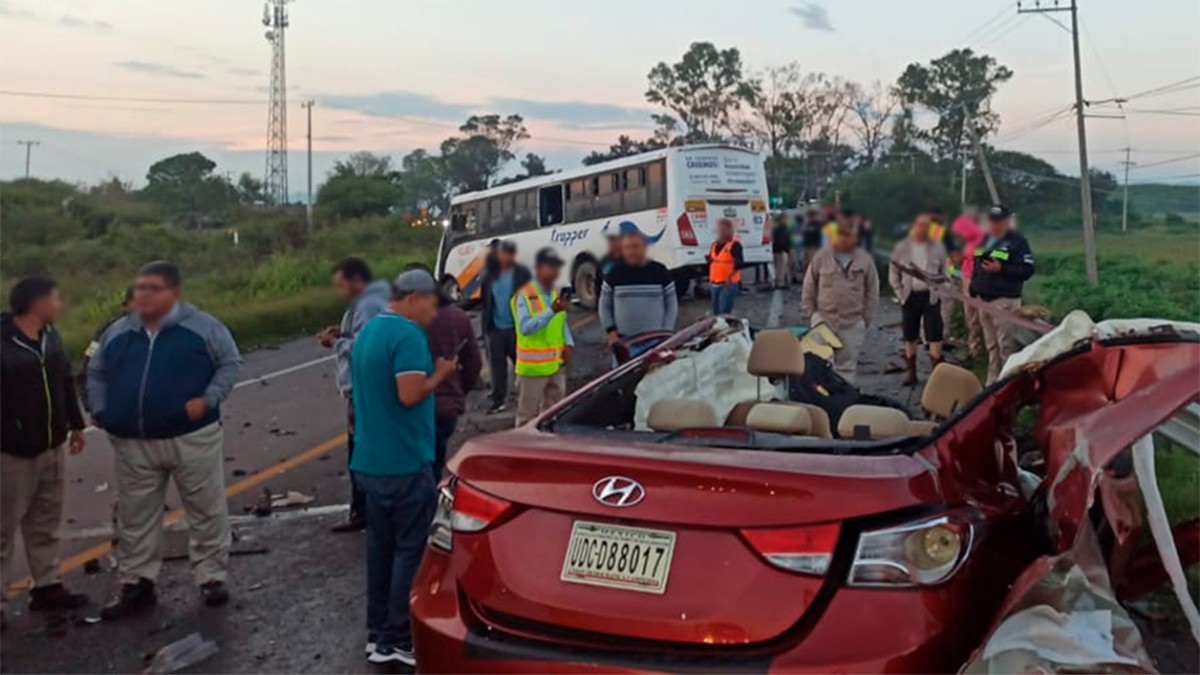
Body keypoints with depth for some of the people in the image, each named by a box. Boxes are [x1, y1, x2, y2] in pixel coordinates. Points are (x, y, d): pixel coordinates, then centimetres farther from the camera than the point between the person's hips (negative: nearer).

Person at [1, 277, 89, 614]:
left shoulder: (50, 337, 7)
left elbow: (65, 383, 17)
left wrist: (75, 424, 19)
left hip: (51, 447, 8)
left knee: (46, 523, 17)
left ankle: (47, 586, 28)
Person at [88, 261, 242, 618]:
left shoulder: (201, 326, -5)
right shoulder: (118, 332, 9)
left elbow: (230, 363, -3)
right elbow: (96, 372, 20)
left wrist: (208, 400, -15)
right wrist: (101, 410, 6)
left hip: (192, 438, -3)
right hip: (133, 445, 4)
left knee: (207, 512, 5)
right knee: (135, 518, 10)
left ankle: (212, 578, 19)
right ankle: (137, 585, 23)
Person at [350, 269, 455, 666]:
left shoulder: (367, 331, 15)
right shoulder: (408, 334, -16)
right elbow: (410, 394, -25)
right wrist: (438, 375, -8)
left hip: (369, 461, 9)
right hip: (405, 463, -9)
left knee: (380, 545, 14)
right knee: (410, 549, 0)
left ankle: (377, 635, 22)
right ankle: (398, 639, 6)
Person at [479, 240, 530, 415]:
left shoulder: (523, 274, -4)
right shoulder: (490, 275, 7)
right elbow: (485, 301, 9)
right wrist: (485, 325, 2)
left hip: (516, 328, -3)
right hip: (495, 328, 4)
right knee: (497, 365, 7)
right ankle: (498, 401, 14)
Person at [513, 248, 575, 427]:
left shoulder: (556, 294, 12)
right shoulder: (524, 296, -12)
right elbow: (525, 327, -24)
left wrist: (568, 344, 1)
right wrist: (552, 310, -30)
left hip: (556, 365, 7)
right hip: (532, 367, -7)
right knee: (527, 417, 1)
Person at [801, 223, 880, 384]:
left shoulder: (865, 260, 3)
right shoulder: (821, 257, 1)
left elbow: (872, 293, 7)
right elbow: (809, 288, 7)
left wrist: (866, 319, 3)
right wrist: (810, 313, 3)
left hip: (852, 323, 1)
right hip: (823, 319, -1)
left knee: (847, 365, 8)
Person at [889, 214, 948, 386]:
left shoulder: (937, 247, 1)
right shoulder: (902, 247, 1)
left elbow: (944, 272, 8)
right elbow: (893, 273, 5)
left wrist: (939, 292, -2)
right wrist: (900, 293, -2)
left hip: (931, 296, -1)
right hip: (910, 296, 1)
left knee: (934, 335, -3)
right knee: (910, 337, 7)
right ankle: (910, 373, 16)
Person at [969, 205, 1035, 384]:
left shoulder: (1018, 242, -5)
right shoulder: (983, 241, 17)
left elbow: (1027, 270, -12)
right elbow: (976, 267, 23)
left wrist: (1001, 269, -21)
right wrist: (973, 292, 16)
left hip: (1004, 300, -7)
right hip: (983, 299, 7)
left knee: (1005, 345, -7)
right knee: (991, 345, 12)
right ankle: (992, 381, 18)